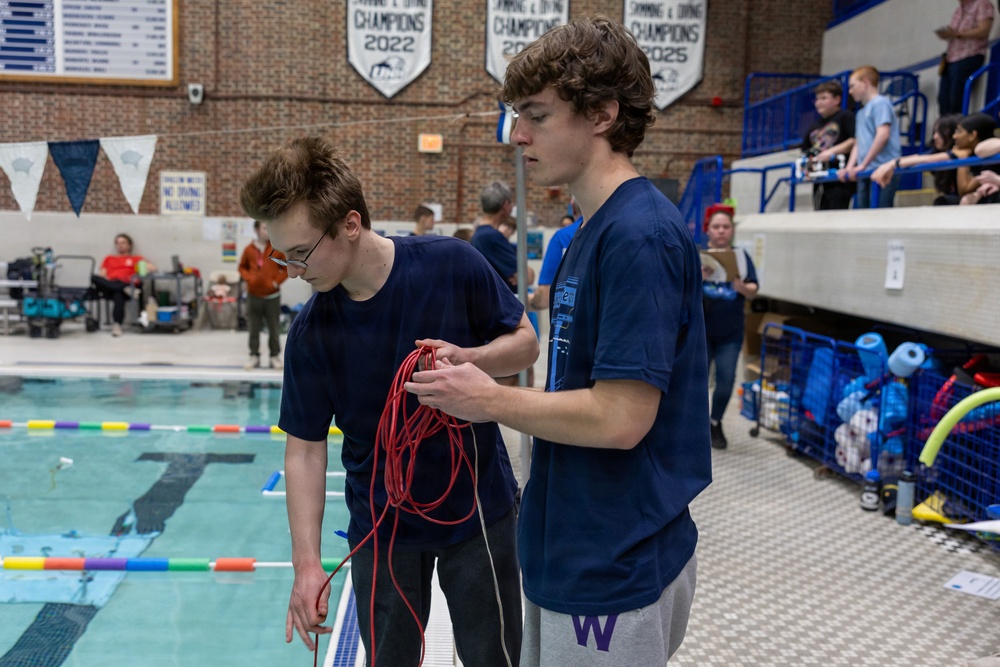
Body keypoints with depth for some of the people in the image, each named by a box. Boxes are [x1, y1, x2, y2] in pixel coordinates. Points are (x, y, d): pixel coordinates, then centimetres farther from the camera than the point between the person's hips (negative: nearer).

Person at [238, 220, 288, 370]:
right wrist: (248, 278, -5)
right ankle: (254, 356, 16)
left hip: (272, 296, -1)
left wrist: (277, 281, -9)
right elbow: (242, 267, 12)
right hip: (253, 296, 1)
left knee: (274, 328, 4)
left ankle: (275, 356, 15)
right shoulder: (249, 249, -1)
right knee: (253, 328, 6)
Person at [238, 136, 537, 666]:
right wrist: (306, 562, -12)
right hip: (380, 524, 1)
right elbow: (304, 448, -6)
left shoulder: (453, 265, -17)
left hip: (479, 510, -1)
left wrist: (466, 358, -26)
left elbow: (525, 343, -4)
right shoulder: (310, 332, -12)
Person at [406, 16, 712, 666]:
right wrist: (480, 385, 2)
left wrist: (492, 401, -13)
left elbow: (621, 416, -26)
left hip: (615, 570, -9)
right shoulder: (593, 232, 9)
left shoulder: (639, 234, -22)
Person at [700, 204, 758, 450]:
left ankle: (716, 422, 22)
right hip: (700, 329, -1)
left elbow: (753, 291, -2)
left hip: (730, 333, 2)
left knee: (726, 380, 0)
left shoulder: (742, 256, 4)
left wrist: (743, 287, -25)